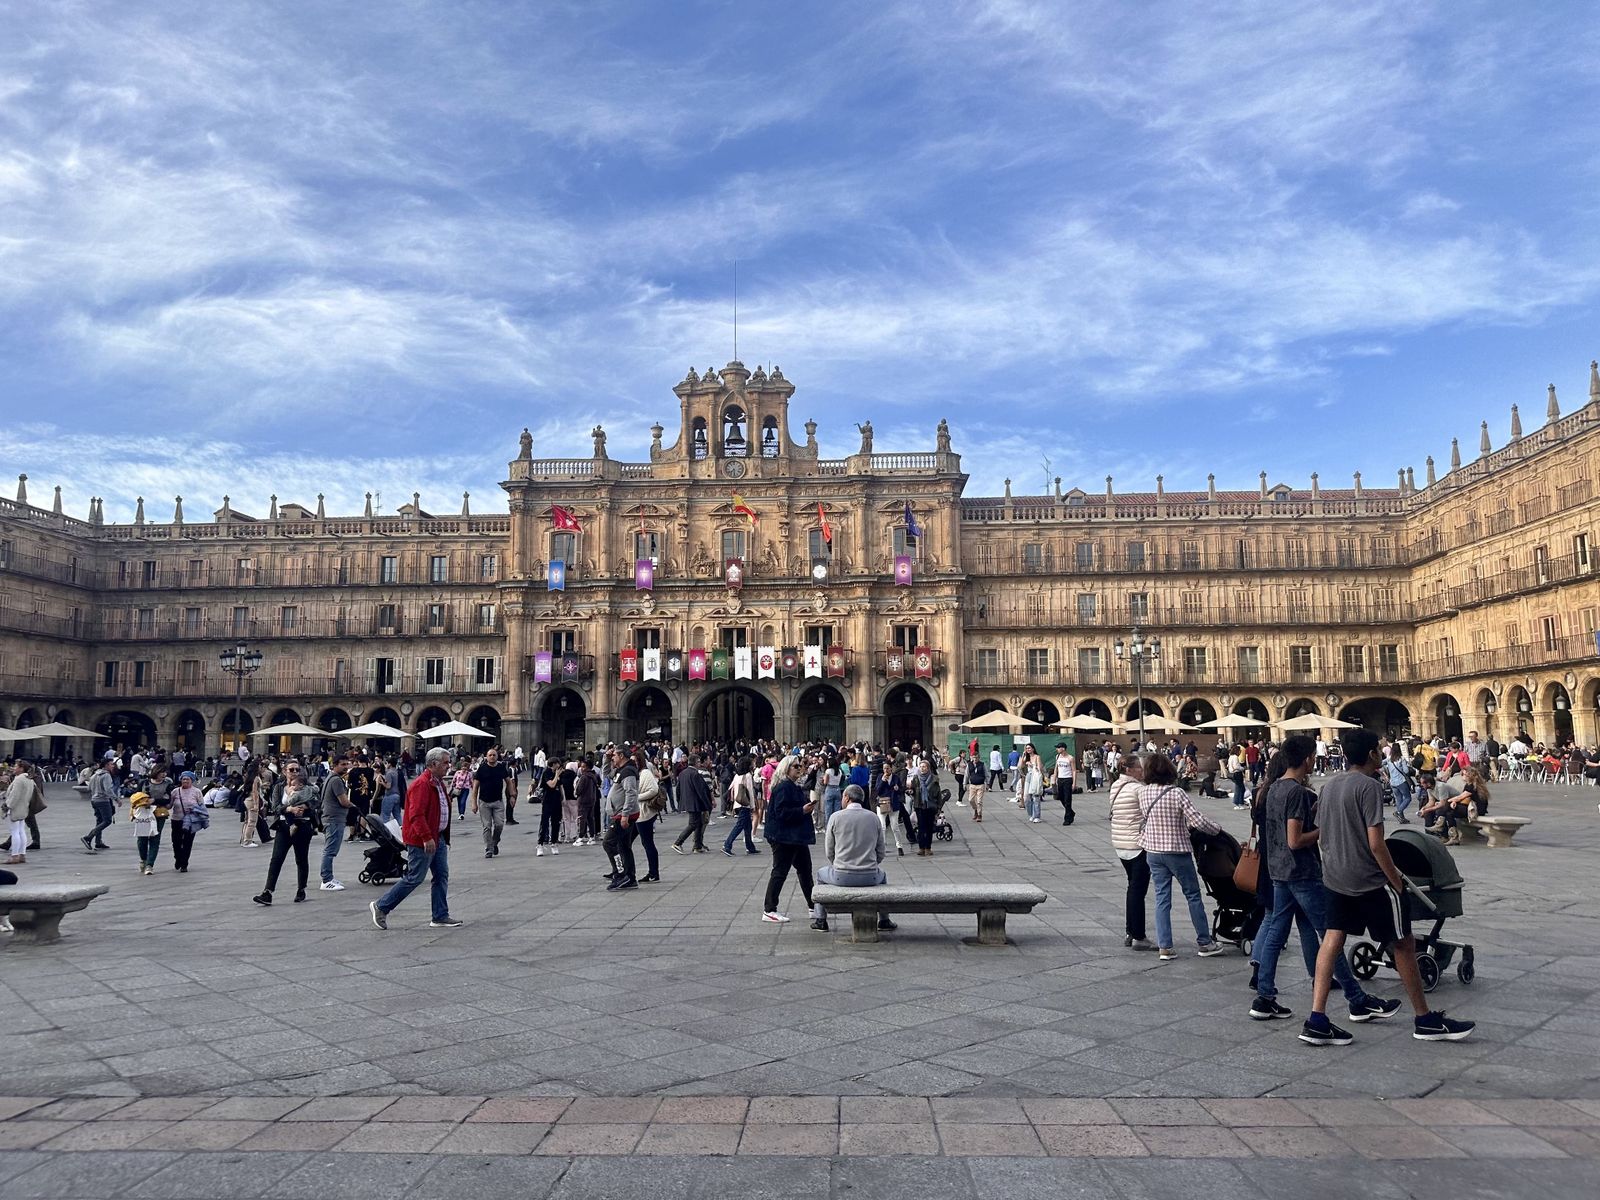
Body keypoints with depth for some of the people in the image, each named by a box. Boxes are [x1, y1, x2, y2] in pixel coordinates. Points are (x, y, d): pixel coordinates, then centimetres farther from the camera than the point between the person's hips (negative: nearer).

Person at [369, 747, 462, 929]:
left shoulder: (438, 783, 14)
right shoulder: (421, 784, -19)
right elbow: (416, 815, -26)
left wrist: (444, 837, 20)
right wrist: (427, 838, -28)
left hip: (438, 838, 10)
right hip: (422, 841, -10)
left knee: (442, 876, 8)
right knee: (414, 878, -2)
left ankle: (441, 917, 14)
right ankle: (381, 907, 11)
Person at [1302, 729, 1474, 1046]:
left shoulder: (1330, 786, 9)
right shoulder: (1369, 787, -16)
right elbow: (1376, 843, -19)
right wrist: (1397, 882, -11)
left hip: (1335, 878, 8)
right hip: (1370, 881, -7)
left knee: (1332, 941, 5)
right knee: (1403, 945, 8)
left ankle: (1317, 1021, 1)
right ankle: (1425, 1021, 21)